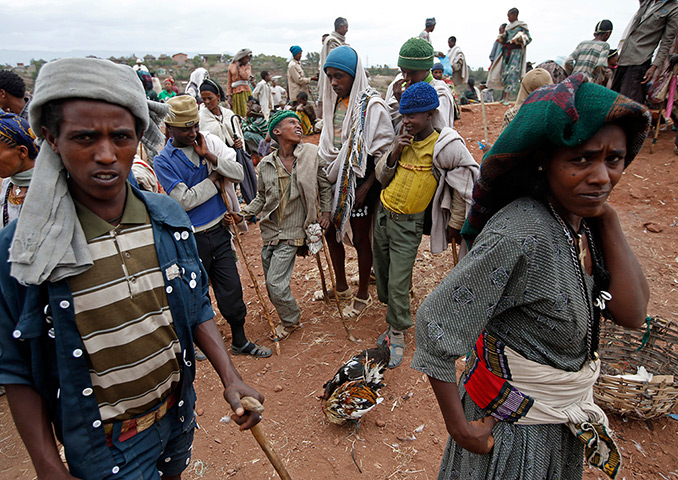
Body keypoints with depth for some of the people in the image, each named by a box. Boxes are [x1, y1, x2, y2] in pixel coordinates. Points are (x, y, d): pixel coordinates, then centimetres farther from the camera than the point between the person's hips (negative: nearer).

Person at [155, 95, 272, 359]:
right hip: (191, 238, -3)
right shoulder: (163, 161, -8)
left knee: (231, 288, 8)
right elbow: (185, 200, -17)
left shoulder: (210, 141, 4)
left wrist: (209, 156, -15)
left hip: (219, 230, 3)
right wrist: (214, 178, -10)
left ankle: (240, 340, 27)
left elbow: (238, 174, -5)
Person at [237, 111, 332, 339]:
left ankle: (290, 320, 19)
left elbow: (325, 186, 7)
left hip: (293, 231, -4)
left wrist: (326, 212, 0)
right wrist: (244, 213, 0)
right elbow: (261, 197, 13)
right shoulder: (266, 164, 3)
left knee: (275, 282, -9)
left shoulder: (312, 154, -3)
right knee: (271, 284, 11)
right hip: (270, 230, 4)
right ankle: (289, 317, 37)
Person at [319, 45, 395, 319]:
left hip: (360, 182, -7)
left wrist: (366, 187, -19)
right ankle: (341, 288, 36)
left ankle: (363, 295, 26)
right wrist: (325, 173, 9)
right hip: (335, 178, 8)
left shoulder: (372, 105, -14)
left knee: (360, 238, 4)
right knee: (331, 231, 16)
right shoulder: (334, 102, 8)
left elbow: (384, 151, -15)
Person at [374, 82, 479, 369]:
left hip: (407, 225, -6)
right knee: (382, 275, 15)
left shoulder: (444, 146, -16)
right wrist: (394, 154, -12)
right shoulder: (403, 139, 2)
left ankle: (397, 337, 16)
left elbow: (464, 186, -8)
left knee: (398, 284, -5)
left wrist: (455, 224, 0)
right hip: (383, 214, 6)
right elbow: (381, 178, 6)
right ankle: (394, 321, 36)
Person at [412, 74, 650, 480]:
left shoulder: (586, 220, -7)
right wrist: (459, 427, -22)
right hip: (514, 426, -7)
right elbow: (436, 324, -32)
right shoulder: (520, 234, -33)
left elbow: (632, 314, -12)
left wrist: (608, 220, -18)